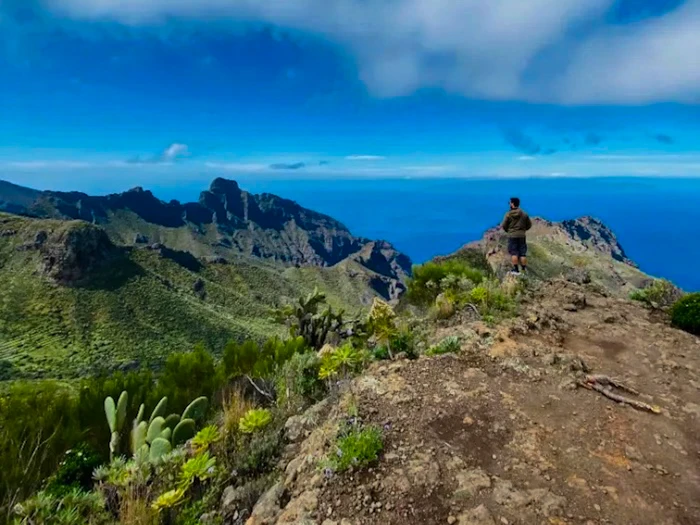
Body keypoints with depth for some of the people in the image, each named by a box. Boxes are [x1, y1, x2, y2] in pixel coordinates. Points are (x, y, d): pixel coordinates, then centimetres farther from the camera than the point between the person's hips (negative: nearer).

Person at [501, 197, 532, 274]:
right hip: (522, 236, 3)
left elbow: (503, 226, -5)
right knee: (523, 253, 8)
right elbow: (529, 225, 7)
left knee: (514, 253, 2)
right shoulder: (524, 214, 0)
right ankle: (524, 269, 13)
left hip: (512, 236, -3)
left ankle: (516, 270, 1)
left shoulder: (508, 214, -9)